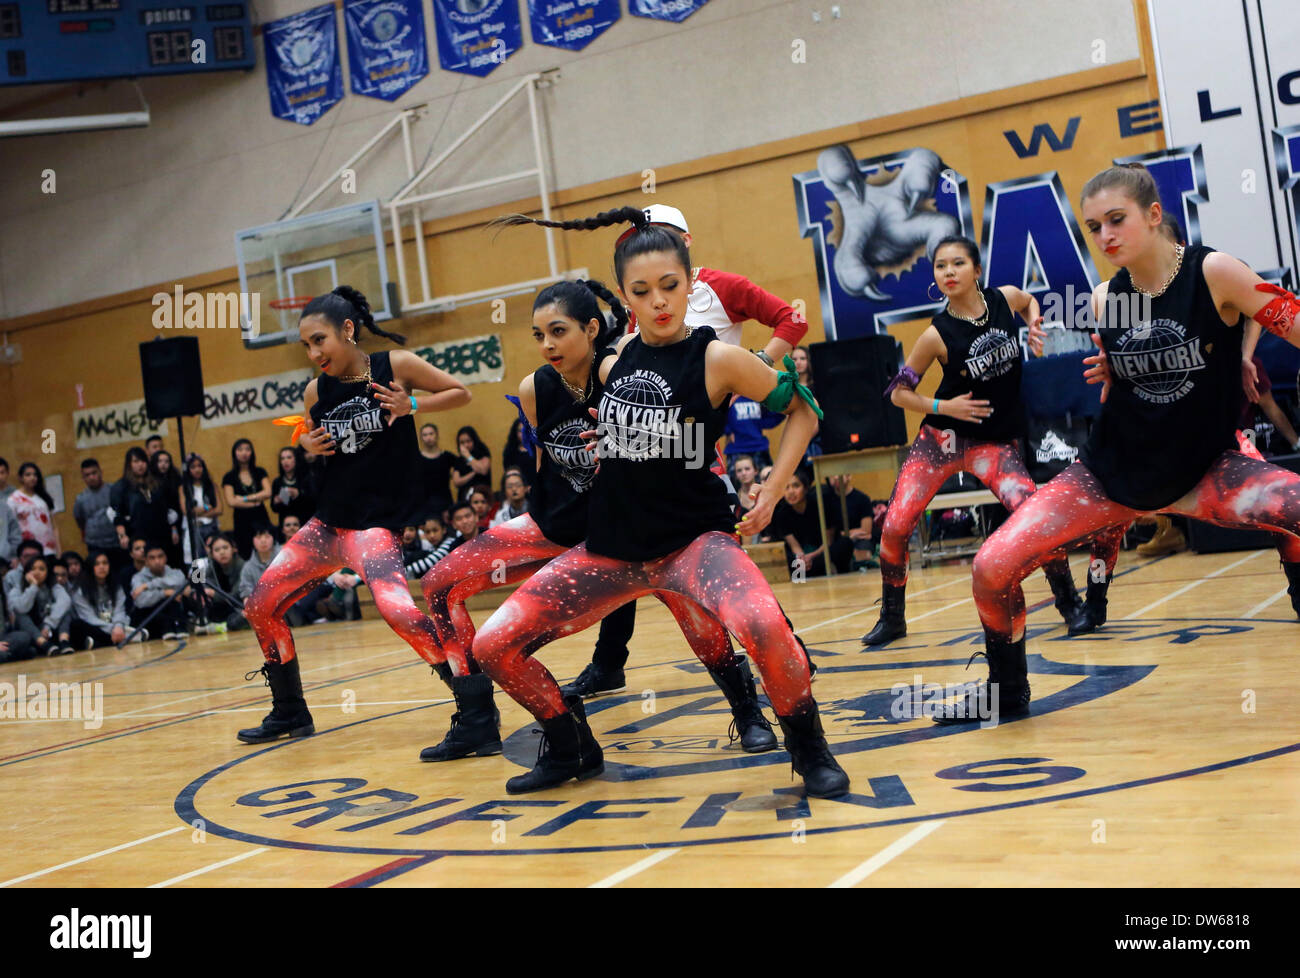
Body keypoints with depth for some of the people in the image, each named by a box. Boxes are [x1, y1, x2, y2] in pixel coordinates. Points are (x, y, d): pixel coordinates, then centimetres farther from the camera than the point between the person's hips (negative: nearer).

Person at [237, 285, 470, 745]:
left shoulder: (397, 365, -8)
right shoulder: (315, 391, 4)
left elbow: (460, 392, 2)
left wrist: (411, 405, -15)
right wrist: (308, 445, -2)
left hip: (377, 521, -7)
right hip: (328, 520, 7)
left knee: (396, 608, -31)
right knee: (260, 606, 9)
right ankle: (290, 713, 27)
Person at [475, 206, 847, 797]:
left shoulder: (716, 359, -11)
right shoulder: (615, 359, 3)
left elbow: (801, 411, 0)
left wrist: (771, 493, -6)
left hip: (694, 538, -5)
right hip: (610, 547, 5)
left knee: (764, 626, -37)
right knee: (493, 647, -2)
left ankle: (809, 748, -9)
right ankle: (570, 749, 23)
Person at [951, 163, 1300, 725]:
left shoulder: (1213, 273, -14)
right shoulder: (1105, 300, -1)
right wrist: (1106, 376, -3)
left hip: (1204, 468, -3)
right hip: (1112, 470, 3)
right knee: (992, 568, -8)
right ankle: (1006, 691, 19)